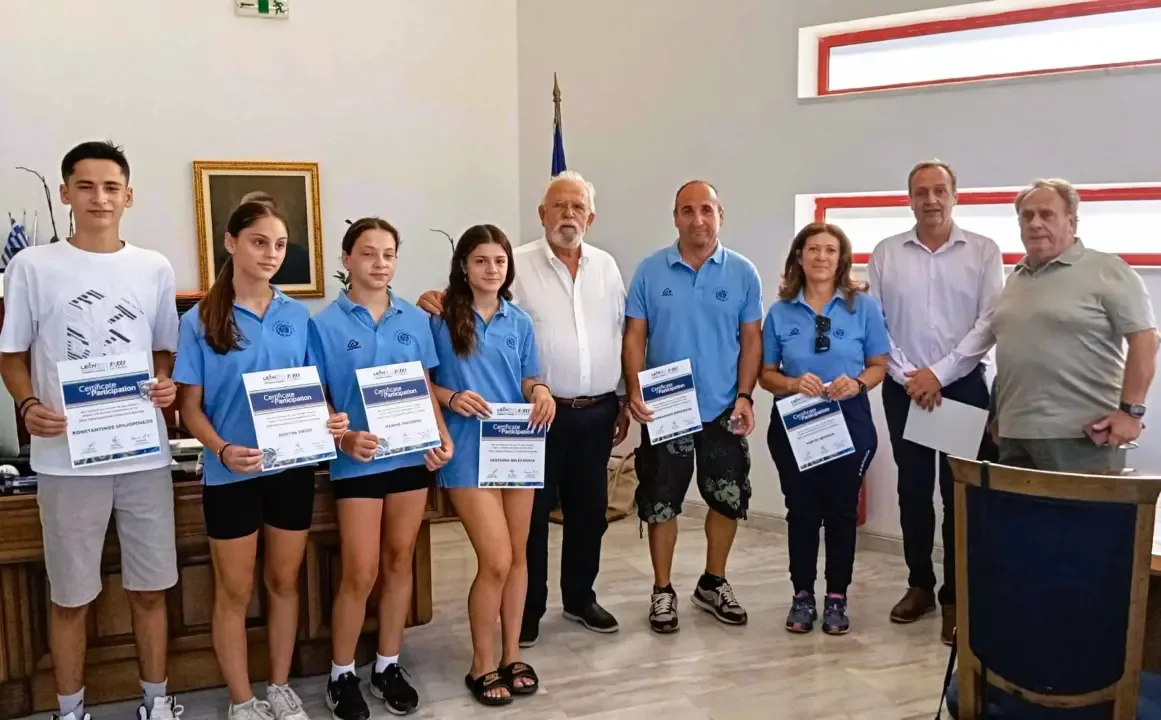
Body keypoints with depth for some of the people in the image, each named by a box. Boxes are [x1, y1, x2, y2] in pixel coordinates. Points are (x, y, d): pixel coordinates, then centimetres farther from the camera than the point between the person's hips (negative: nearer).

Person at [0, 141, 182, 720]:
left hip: (144, 452, 2)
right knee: (69, 595, 9)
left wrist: (168, 385, -7)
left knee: (150, 587, 11)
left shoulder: (154, 269, 6)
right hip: (66, 456, -2)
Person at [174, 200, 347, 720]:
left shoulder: (298, 316, 3)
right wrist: (223, 450, -23)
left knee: (284, 580, 15)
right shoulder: (201, 321, -6)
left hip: (292, 467, 3)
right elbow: (190, 406, -5)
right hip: (231, 474, -3)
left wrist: (330, 420, -12)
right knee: (234, 590, 9)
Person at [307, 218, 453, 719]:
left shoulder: (416, 320, 6)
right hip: (357, 463, -3)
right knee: (360, 574, 0)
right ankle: (342, 675, 19)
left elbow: (427, 388, 11)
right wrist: (342, 439, -20)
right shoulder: (325, 325, -5)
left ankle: (388, 666, 27)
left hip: (412, 457, 4)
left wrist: (442, 436, -4)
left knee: (399, 563, 12)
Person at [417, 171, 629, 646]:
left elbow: (621, 336, 14)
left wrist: (624, 401, 15)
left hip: (597, 411, 4)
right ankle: (527, 610, 19)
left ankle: (580, 598, 32)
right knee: (532, 512, 5)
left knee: (589, 510, 15)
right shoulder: (518, 265, -5)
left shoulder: (606, 266, 9)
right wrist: (439, 300, -36)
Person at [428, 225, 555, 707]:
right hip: (469, 452, -5)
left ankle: (511, 656, 27)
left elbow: (528, 378, 12)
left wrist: (541, 391, -10)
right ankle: (482, 665, 12)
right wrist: (451, 398, -20)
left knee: (516, 556, 12)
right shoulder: (440, 319, -4)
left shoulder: (520, 322, 9)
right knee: (495, 561, -8)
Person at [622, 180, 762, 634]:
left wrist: (745, 396, -8)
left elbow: (751, 339, 2)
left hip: (723, 409, 2)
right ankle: (663, 590, 23)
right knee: (661, 502, 7)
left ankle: (713, 584, 30)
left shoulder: (743, 273, -1)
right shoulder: (650, 271, -3)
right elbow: (634, 336, -1)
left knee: (728, 498, 11)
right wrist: (634, 392, -13)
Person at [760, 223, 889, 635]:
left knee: (841, 511, 9)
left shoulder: (863, 307, -3)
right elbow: (766, 373, 3)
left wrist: (857, 383, -19)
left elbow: (879, 365, 2)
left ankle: (837, 598, 22)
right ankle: (802, 596, 22)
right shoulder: (780, 312, 0)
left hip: (849, 422, -1)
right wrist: (793, 383, -17)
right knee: (801, 511, 9)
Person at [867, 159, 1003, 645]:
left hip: (964, 386, -2)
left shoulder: (984, 252, -1)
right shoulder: (885, 254, 3)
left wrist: (940, 373, -13)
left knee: (961, 493, 1)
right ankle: (920, 584, 23)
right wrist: (906, 376, -9)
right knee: (913, 490, 10)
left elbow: (989, 324, -7)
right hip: (903, 388, 2)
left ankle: (956, 596, 10)